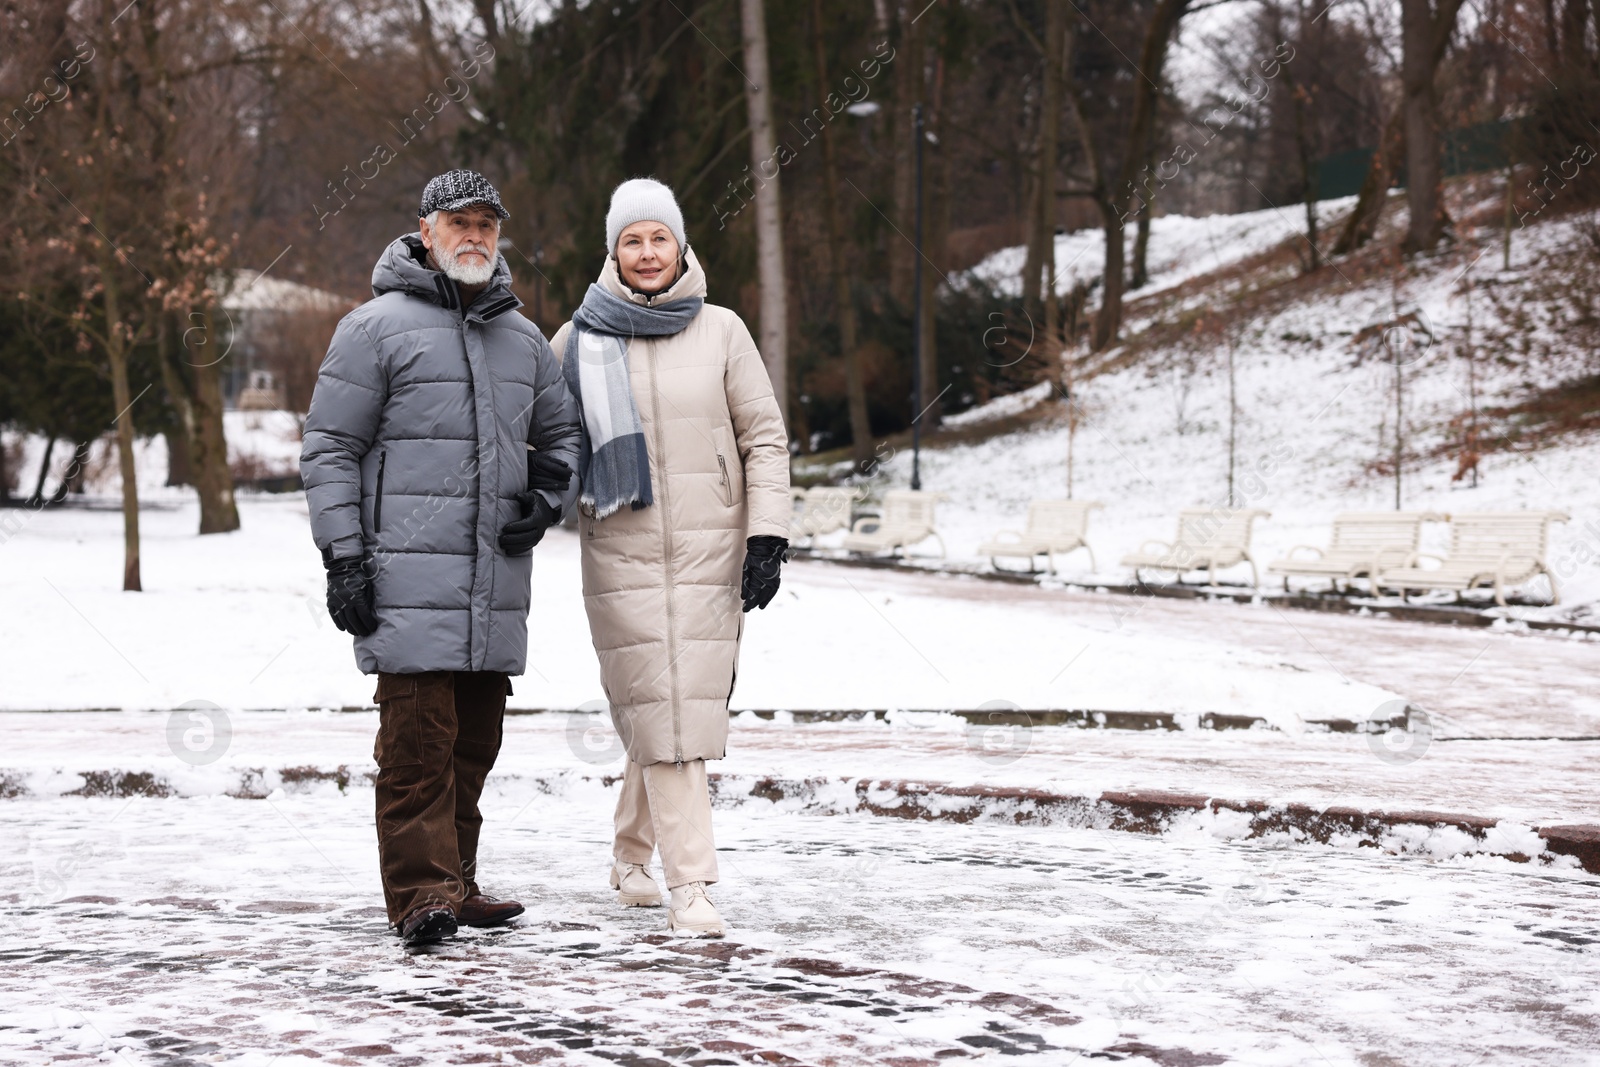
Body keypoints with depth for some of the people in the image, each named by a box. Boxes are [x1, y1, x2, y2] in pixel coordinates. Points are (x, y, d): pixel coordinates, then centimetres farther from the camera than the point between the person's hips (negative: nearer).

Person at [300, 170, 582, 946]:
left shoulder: (523, 340, 17)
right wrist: (343, 557, -9)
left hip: (497, 579, 6)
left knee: (474, 737, 10)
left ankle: (456, 882, 19)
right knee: (419, 737, -11)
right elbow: (329, 448, -2)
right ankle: (421, 890, -9)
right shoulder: (377, 327, -1)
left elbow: (562, 435, 30)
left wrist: (550, 496, 9)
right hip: (409, 576, -6)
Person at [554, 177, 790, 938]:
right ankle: (689, 887, -8)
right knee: (661, 711, -8)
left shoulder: (720, 332, 5)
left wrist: (767, 536, -3)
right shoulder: (579, 340, 5)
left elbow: (765, 438, 5)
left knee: (690, 705, 4)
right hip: (623, 555, -1)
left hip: (709, 553, 1)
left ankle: (631, 852, 28)